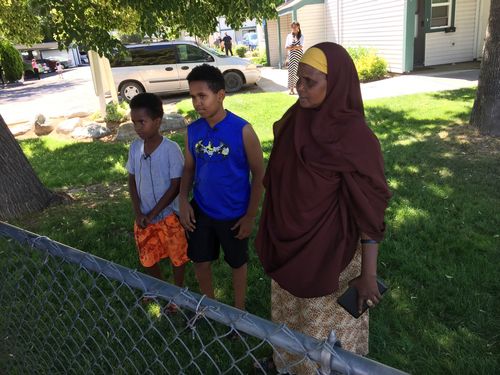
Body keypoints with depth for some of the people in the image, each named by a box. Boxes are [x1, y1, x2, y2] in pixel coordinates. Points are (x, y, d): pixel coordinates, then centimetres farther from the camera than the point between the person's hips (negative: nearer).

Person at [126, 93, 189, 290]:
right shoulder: (135, 147, -4)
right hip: (143, 217, 5)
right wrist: (138, 213, -7)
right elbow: (132, 181, 4)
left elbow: (175, 186, -17)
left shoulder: (171, 149, -20)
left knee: (177, 257, 15)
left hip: (168, 215, -5)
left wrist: (152, 214, -15)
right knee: (148, 260, 20)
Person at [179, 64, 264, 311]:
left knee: (237, 263, 17)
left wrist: (250, 216, -11)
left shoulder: (242, 130, -19)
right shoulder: (192, 130, -5)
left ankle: (239, 309, 43)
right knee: (200, 262, 18)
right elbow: (189, 168, 7)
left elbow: (259, 174, -13)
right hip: (200, 211, 4)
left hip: (234, 214, -4)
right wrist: (183, 200, -8)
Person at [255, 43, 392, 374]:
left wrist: (368, 274, -17)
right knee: (289, 309, 28)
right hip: (289, 241, 7)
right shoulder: (297, 119, -5)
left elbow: (370, 210, -20)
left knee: (324, 320, 17)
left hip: (328, 249, -7)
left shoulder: (355, 137, -25)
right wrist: (272, 231, 15)